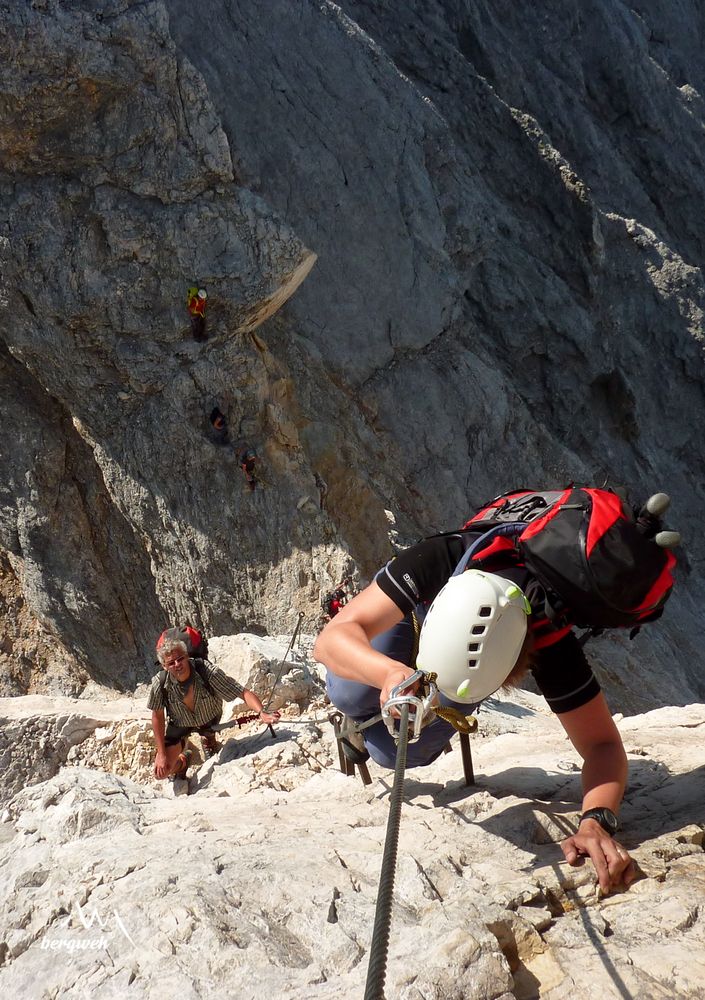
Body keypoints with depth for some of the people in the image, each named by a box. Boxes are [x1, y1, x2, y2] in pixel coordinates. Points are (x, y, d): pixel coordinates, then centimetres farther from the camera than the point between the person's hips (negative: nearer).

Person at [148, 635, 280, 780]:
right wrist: (161, 754, -14)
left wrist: (262, 713, -56)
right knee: (161, 771, -7)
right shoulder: (160, 683, -32)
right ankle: (182, 761, 26)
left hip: (209, 719, 0)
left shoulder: (207, 671, -38)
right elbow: (157, 716, -16)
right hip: (179, 724, 0)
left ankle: (208, 740, 56)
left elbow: (243, 692, -37)